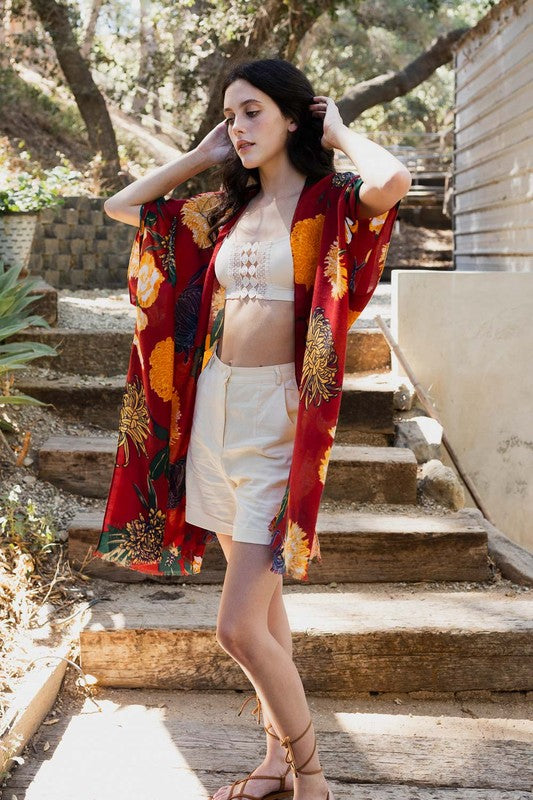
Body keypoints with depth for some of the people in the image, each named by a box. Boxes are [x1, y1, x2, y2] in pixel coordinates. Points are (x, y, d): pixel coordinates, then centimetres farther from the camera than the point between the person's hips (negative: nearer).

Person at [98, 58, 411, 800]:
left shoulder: (327, 205, -7)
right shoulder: (231, 210, 12)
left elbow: (393, 183, -31)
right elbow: (119, 207, 19)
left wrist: (339, 131, -11)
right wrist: (203, 155, 13)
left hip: (277, 418, -7)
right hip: (216, 406, 7)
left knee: (240, 627, -10)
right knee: (260, 597, 16)